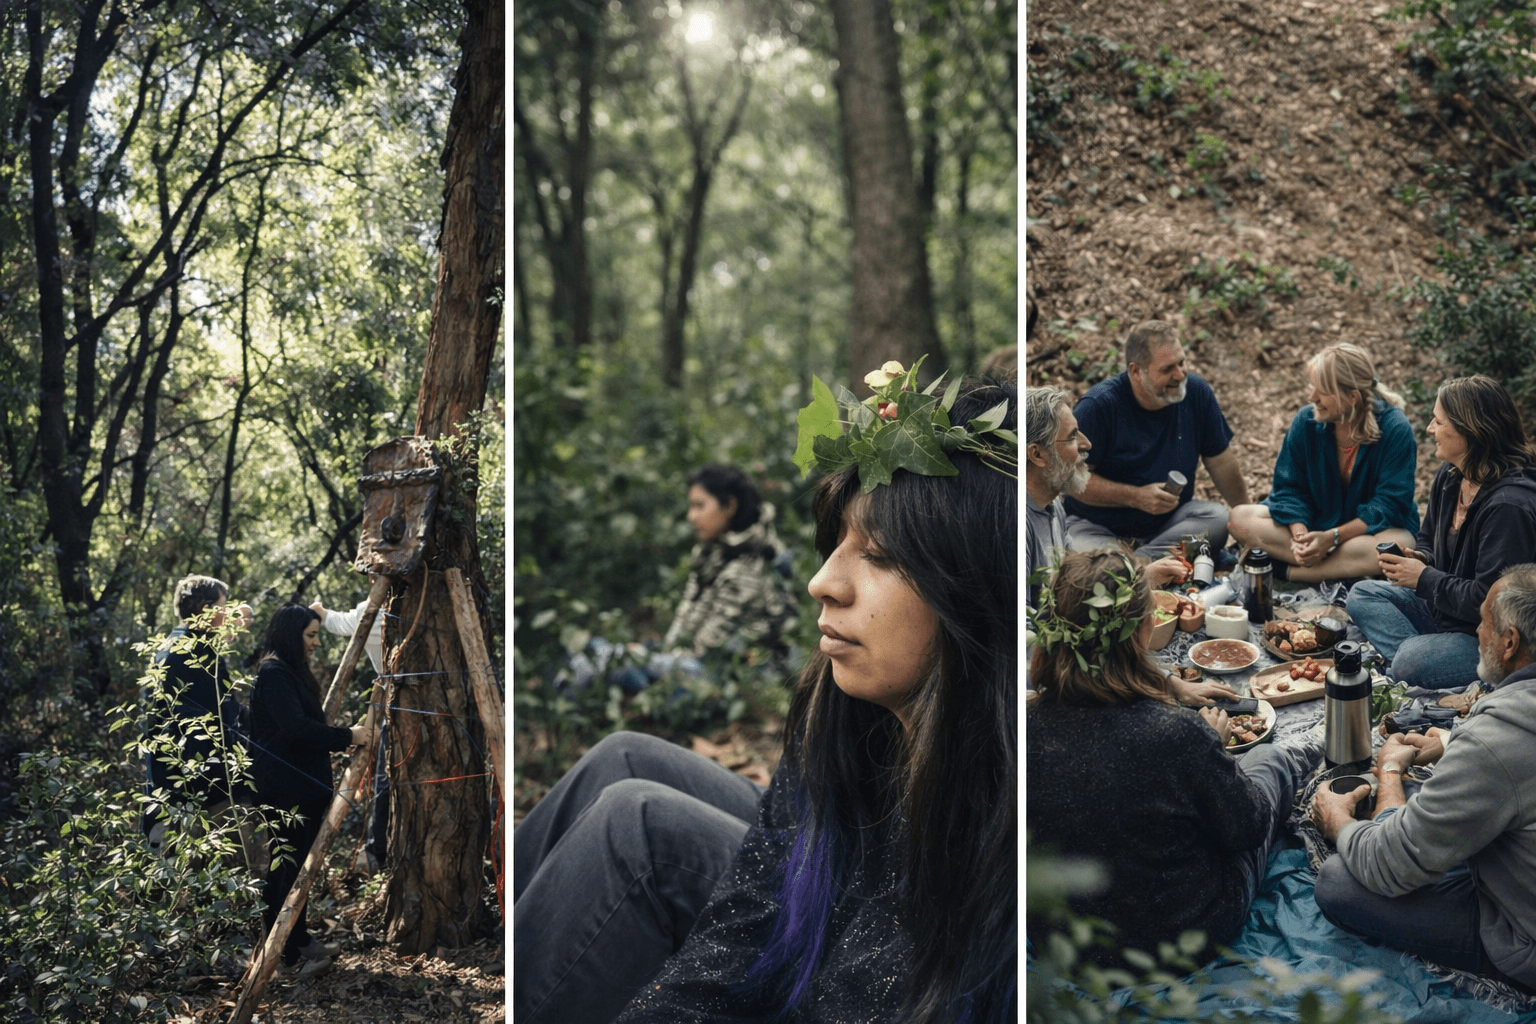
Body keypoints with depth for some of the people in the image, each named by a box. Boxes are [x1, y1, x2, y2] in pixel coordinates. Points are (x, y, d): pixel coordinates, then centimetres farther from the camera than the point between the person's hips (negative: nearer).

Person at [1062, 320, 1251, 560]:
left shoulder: (1197, 393, -3)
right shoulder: (1099, 405, -16)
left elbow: (1221, 463, 10)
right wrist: (1136, 497, -22)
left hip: (1170, 518, 5)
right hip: (1098, 526, -5)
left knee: (1219, 518, -26)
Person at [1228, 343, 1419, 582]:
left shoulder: (1396, 430, -18)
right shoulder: (1306, 421, -7)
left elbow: (1389, 505, -21)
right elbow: (1289, 488, -6)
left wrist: (1332, 537, -32)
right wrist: (1300, 533, -27)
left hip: (1371, 528, -3)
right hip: (1314, 522, 3)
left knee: (1395, 547, -41)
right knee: (1241, 517, -19)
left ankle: (1285, 570, -31)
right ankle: (1343, 567, -29)